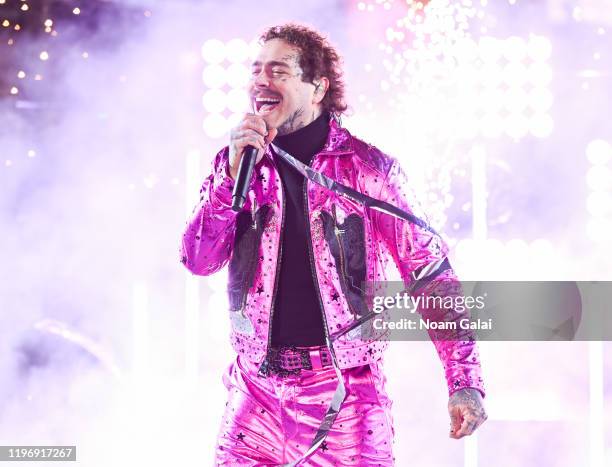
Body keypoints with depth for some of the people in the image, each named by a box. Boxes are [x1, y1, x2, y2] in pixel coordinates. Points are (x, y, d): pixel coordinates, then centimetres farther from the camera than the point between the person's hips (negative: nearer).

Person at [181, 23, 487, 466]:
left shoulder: (368, 168, -3)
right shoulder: (236, 164, 7)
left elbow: (429, 272, -2)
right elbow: (198, 260, -1)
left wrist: (465, 380, -8)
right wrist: (234, 173, -13)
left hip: (345, 399, -3)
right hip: (256, 392, 3)